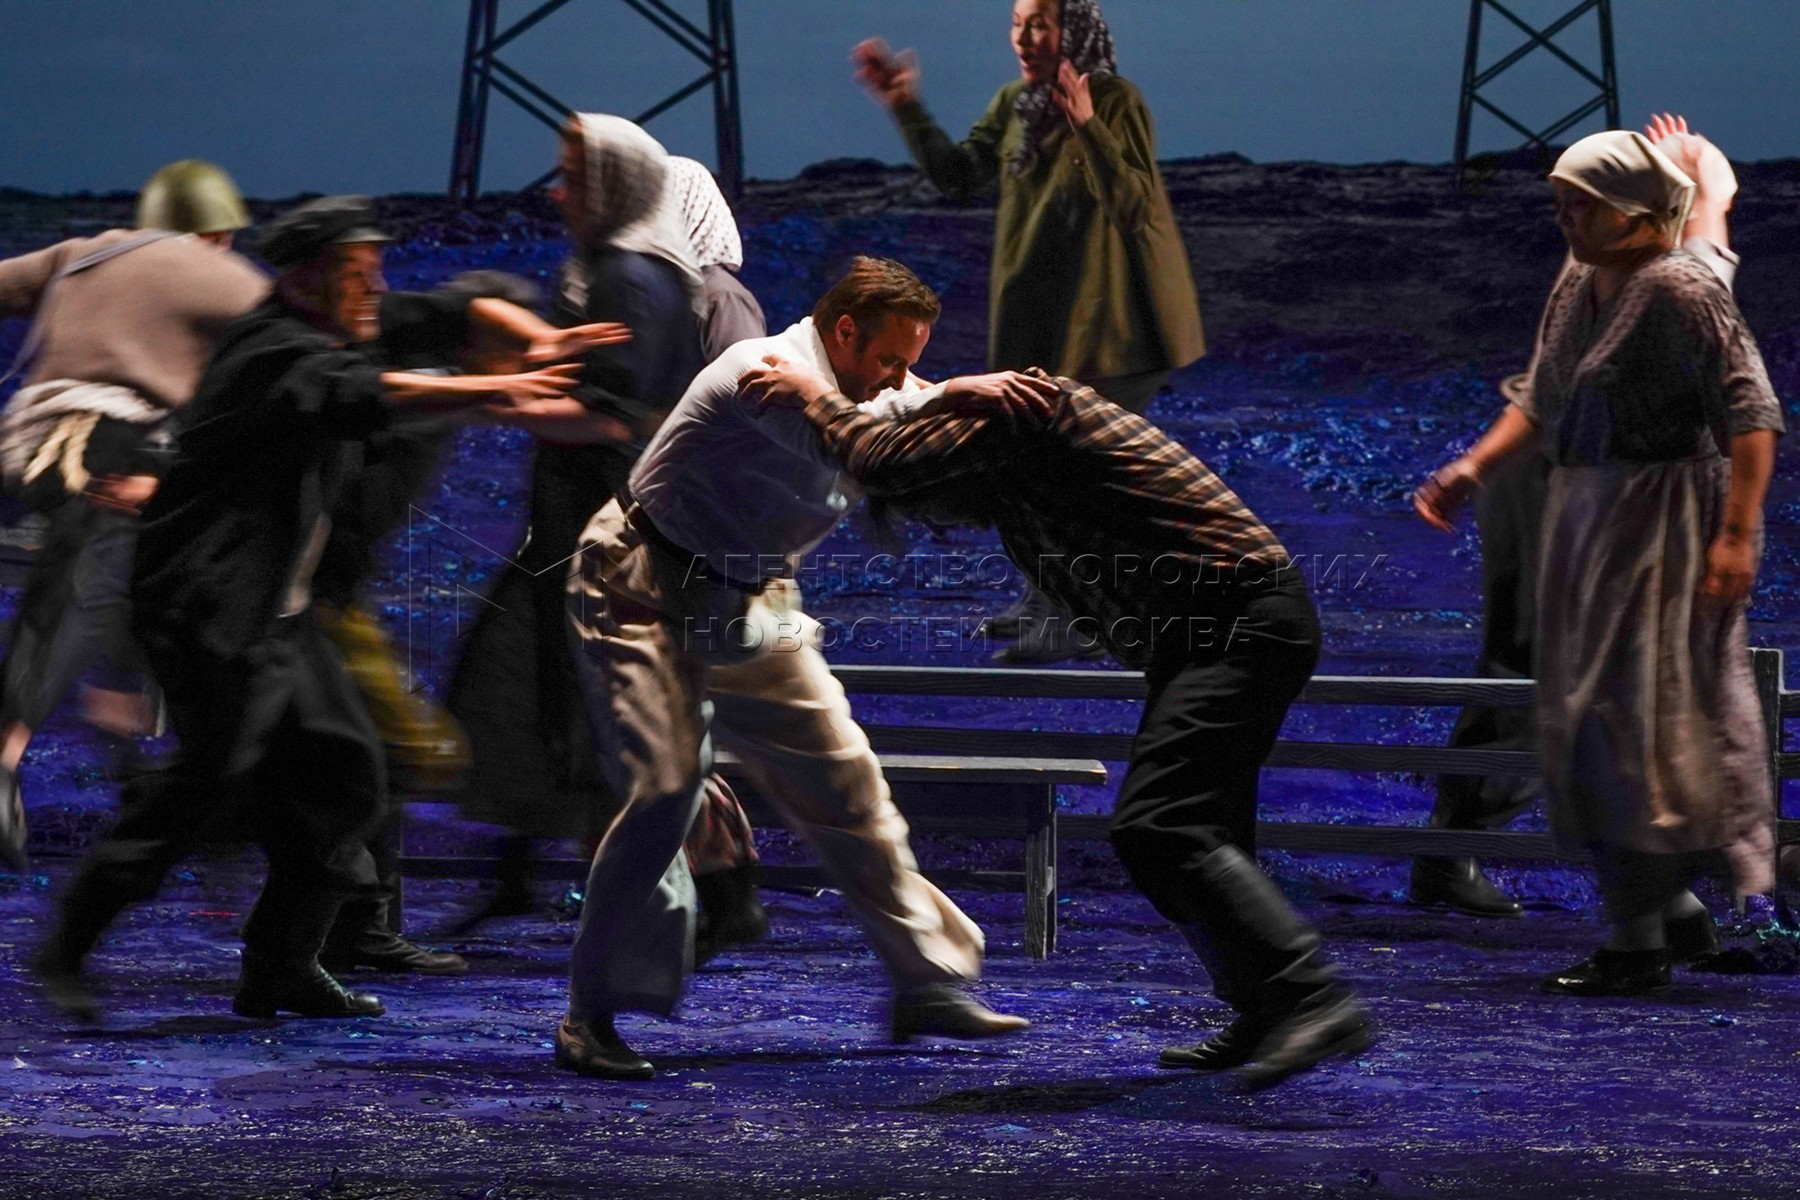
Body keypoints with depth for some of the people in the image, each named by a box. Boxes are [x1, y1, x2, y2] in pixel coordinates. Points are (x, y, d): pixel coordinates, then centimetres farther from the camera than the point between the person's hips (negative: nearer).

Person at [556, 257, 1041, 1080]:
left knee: (842, 780, 6)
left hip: (743, 608, 8)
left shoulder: (856, 386, 2)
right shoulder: (766, 373, -24)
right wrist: (942, 396, -44)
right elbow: (833, 439, -44)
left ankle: (926, 985, 15)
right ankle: (591, 1019, -13)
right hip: (646, 594, -8)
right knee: (663, 788, -20)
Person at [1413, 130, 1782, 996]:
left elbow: (1751, 417, -20)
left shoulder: (1682, 293, -16)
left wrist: (1738, 534, -26)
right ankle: (1674, 904, 25)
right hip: (1586, 520, 9)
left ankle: (1639, 943, 1)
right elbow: (1542, 407, 19)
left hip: (1663, 526, -9)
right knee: (1585, 720, 12)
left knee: (1632, 719, -6)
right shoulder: (1577, 290, 10)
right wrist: (1473, 468, 5)